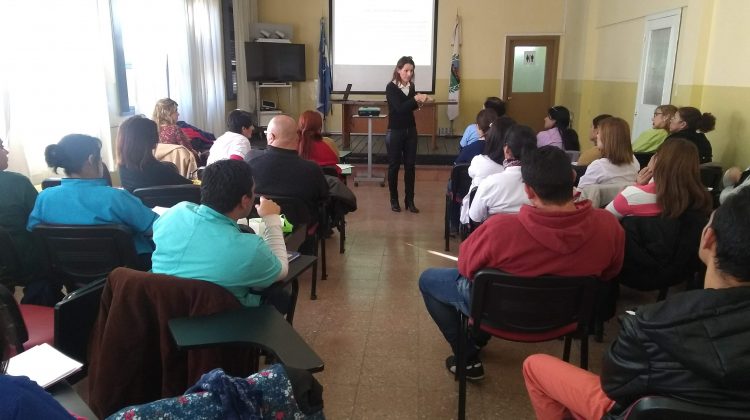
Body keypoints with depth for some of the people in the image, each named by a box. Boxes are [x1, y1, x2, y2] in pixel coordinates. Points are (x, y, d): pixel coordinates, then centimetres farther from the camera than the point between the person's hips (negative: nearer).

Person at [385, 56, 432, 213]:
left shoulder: (411, 86, 3)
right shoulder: (391, 87, -13)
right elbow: (399, 108, -24)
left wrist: (420, 101, -4)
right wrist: (415, 99, -33)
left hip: (410, 130, 5)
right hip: (395, 131, -5)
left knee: (410, 165, 6)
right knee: (394, 165, 5)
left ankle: (410, 200, 13)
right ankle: (394, 200, 17)